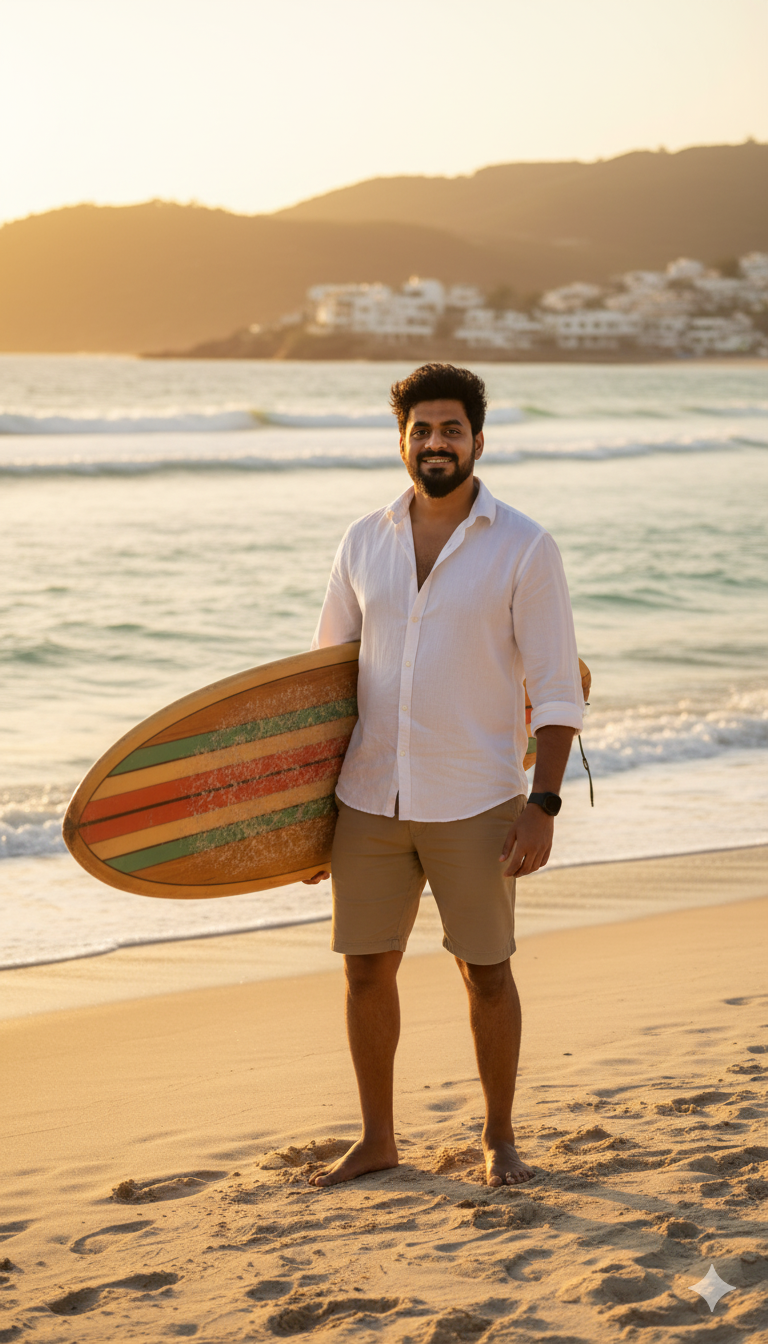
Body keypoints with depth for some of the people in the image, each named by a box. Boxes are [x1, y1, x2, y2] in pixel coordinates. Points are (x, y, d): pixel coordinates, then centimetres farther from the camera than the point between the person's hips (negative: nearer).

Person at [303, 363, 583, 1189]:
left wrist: (542, 804, -13)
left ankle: (499, 1140, 23)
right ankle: (376, 1141, 24)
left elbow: (557, 690, -6)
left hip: (473, 803, -3)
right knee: (366, 968, 8)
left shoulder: (523, 548, -6)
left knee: (485, 970, 6)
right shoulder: (364, 543, 5)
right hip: (369, 800, 4)